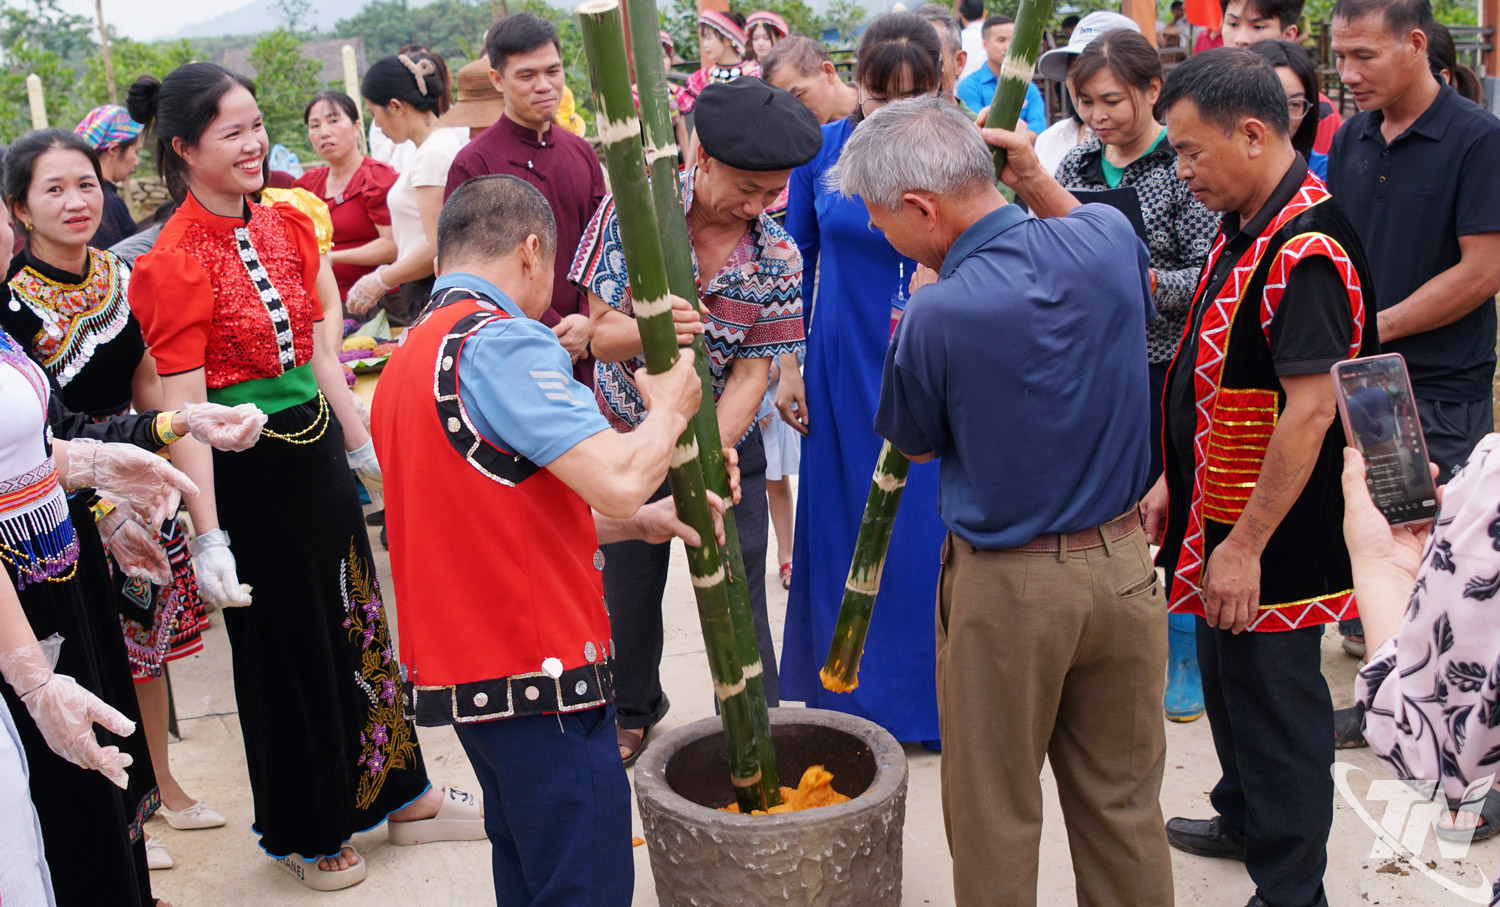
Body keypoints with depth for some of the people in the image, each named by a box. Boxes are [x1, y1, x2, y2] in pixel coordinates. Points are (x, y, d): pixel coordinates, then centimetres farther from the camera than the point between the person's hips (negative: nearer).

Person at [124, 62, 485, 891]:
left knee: (360, 620, 17)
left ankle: (405, 797, 35)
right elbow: (184, 410, -18)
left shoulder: (284, 224, 4)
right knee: (285, 646, 9)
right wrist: (208, 537, -21)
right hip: (246, 471, -7)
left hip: (316, 448, 7)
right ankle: (305, 833, 30)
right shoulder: (175, 263, -16)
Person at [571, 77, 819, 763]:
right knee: (627, 592, 15)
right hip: (627, 440, 0)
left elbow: (752, 370, -14)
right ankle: (633, 709, 43)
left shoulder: (778, 257, -12)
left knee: (738, 603, 0)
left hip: (725, 444, 0)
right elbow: (601, 335, -17)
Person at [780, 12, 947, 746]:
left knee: (924, 540, 5)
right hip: (842, 378, 2)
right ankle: (839, 695, 28)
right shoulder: (824, 150, 0)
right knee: (839, 533, 11)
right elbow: (797, 262, 7)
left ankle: (920, 700, 23)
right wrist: (787, 365, 5)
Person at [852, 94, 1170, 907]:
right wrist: (1039, 184, 14)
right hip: (1121, 565, 5)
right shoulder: (1110, 235, -8)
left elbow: (916, 446, -2)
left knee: (996, 816, 15)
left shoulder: (936, 315, -22)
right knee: (1122, 803, 20)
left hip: (1008, 587, -5)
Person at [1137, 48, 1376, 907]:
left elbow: (1309, 411, -28)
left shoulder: (1306, 251, -25)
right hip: (1223, 510, 10)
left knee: (1275, 701, 4)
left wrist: (1244, 547, -24)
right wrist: (1177, 481, 17)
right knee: (1228, 675, 24)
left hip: (1271, 541, -10)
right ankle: (1244, 820, 45)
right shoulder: (1248, 229, 7)